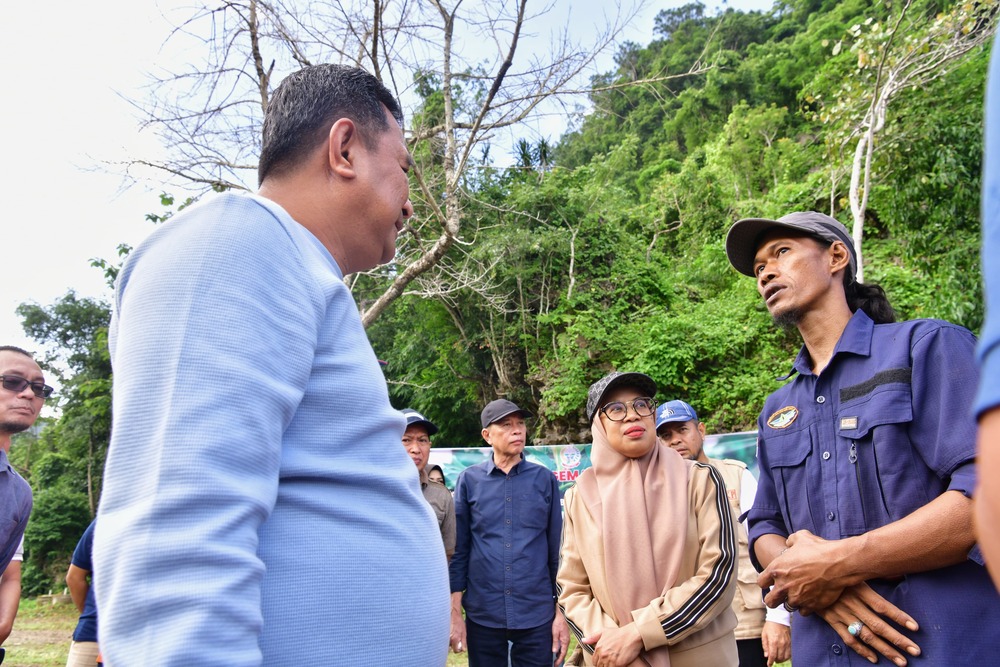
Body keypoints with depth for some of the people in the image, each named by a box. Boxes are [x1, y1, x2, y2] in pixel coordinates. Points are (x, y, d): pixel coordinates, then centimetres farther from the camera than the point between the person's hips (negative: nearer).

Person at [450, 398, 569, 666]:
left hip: (537, 616, 0)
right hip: (482, 616, 0)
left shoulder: (544, 479, 0)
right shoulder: (469, 480, -1)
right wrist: (454, 612, -1)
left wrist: (562, 612, 2)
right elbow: (459, 550, 1)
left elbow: (556, 549, 3)